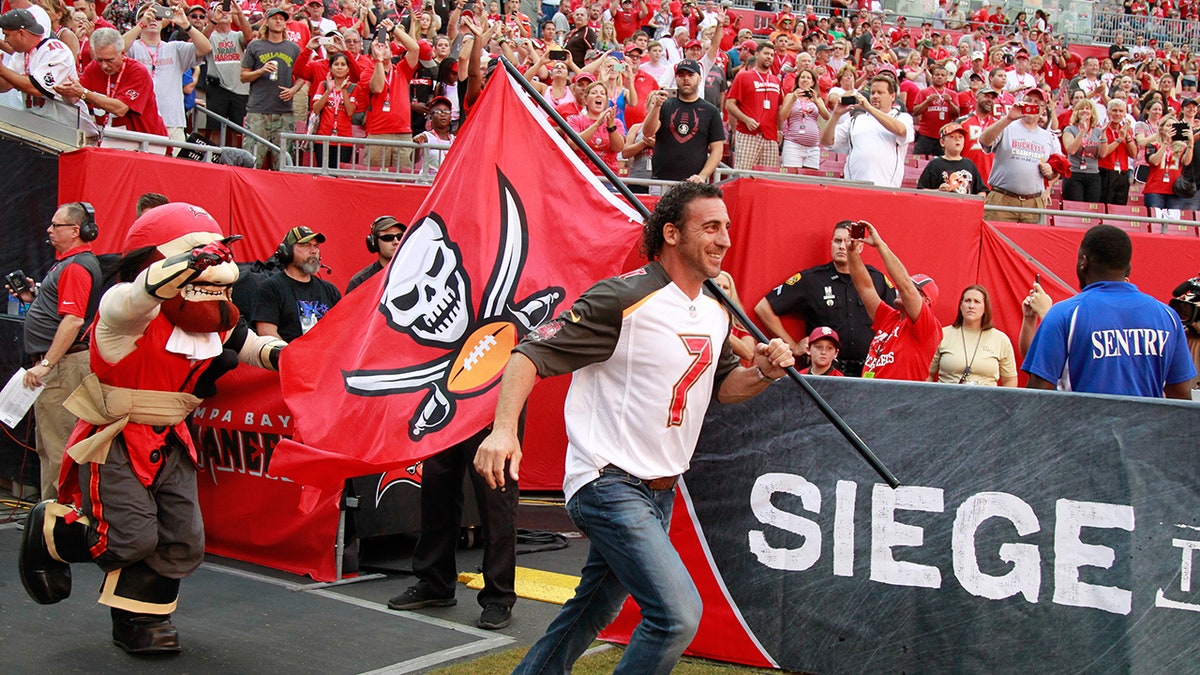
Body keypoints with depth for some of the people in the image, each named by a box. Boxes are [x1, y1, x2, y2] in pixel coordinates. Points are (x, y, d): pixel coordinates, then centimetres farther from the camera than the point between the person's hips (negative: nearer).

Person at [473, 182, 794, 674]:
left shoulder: (716, 312, 9)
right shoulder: (624, 299, -16)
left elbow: (722, 385, 24)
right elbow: (534, 354, -17)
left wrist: (762, 374, 1)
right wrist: (504, 429, -32)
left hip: (661, 491, 9)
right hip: (609, 482, -9)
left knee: (595, 608, 19)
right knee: (678, 612, -20)